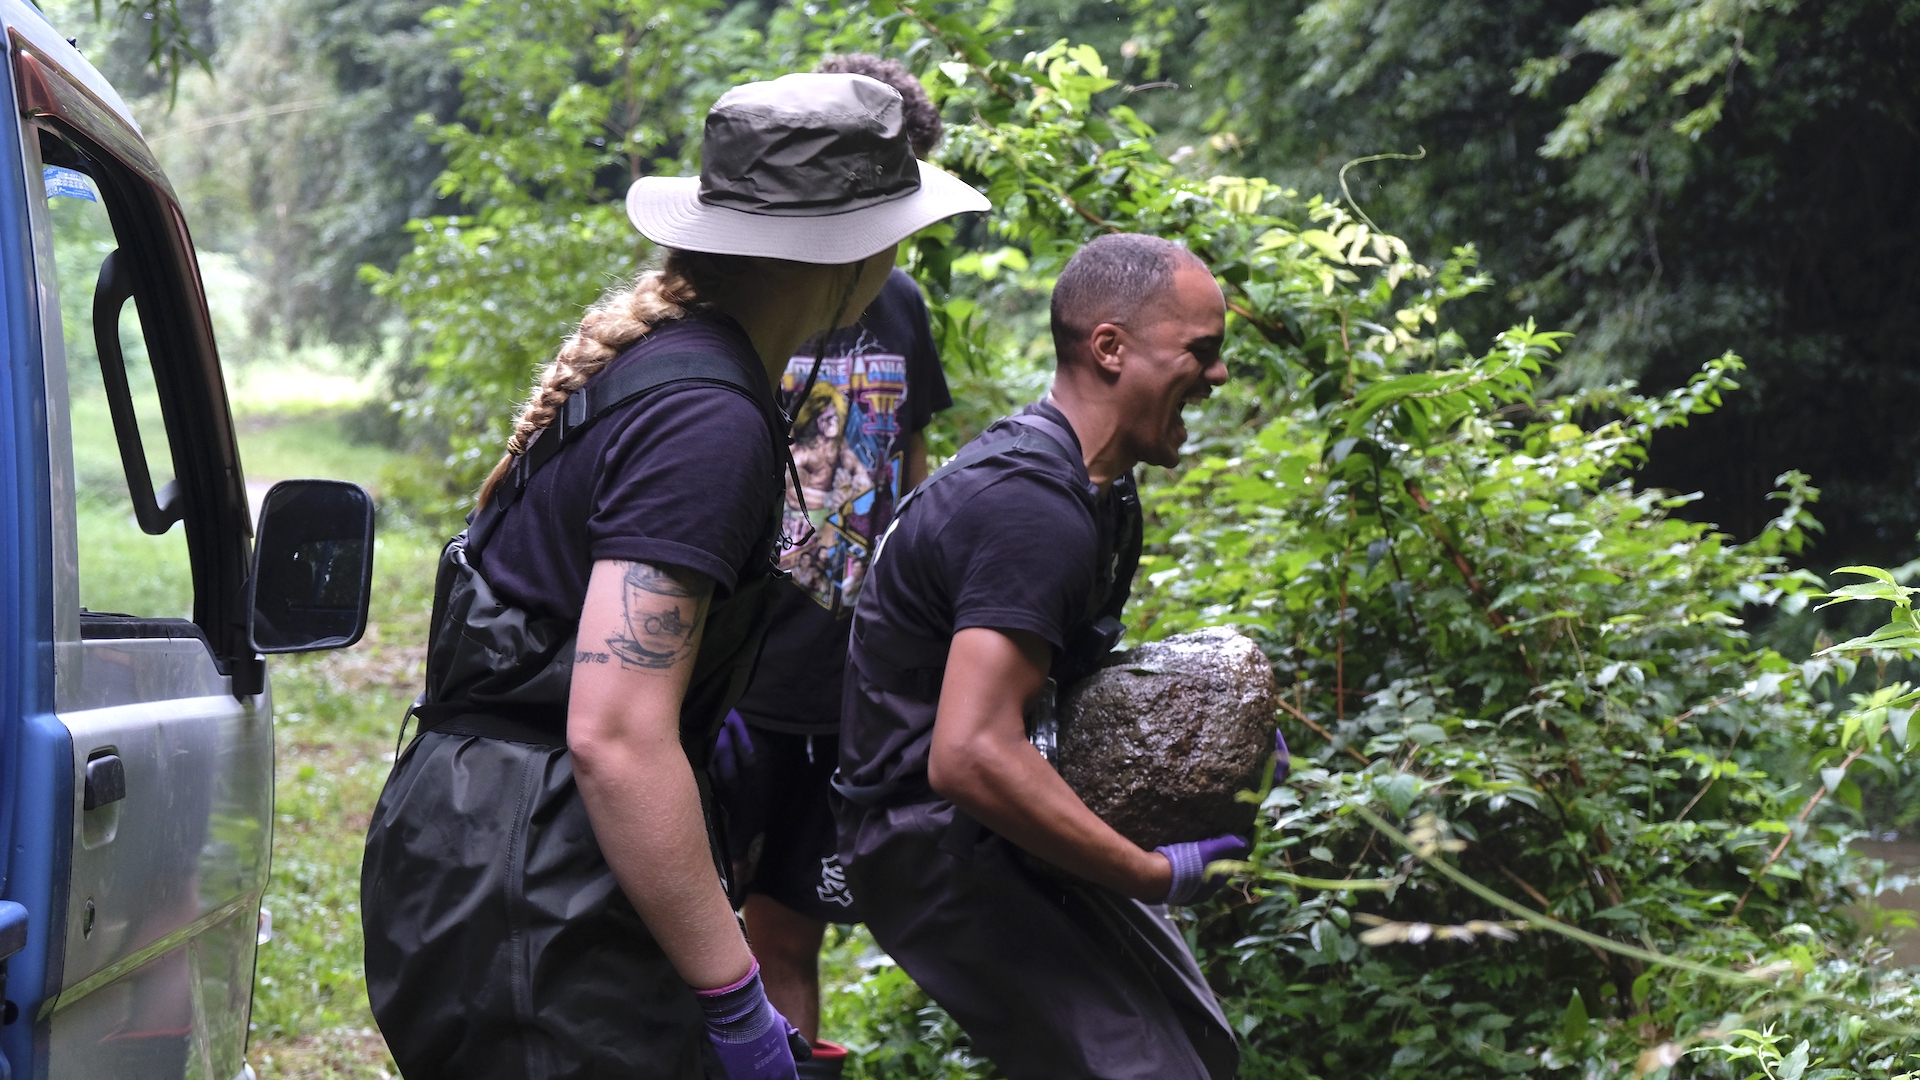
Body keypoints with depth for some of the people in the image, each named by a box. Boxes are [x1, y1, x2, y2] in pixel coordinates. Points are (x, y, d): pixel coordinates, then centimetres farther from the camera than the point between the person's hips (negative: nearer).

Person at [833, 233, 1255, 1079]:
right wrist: (1153, 875, -24)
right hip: (936, 840, -11)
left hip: (993, 827, 11)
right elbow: (970, 757, -34)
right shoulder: (1034, 511, -25)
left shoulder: (1096, 490, 9)